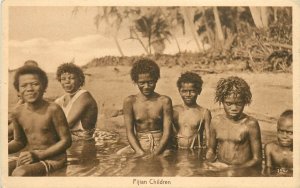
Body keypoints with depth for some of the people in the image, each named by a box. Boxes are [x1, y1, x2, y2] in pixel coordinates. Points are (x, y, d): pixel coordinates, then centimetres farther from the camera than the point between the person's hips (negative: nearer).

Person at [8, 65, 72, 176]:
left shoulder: (52, 109, -14)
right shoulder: (18, 113, 2)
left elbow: (66, 140, -11)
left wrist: (38, 155, -17)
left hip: (53, 158, -6)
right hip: (29, 158, 6)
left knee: (19, 173, -32)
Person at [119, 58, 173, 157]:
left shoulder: (164, 101, 0)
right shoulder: (130, 101, 1)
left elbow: (167, 132, -3)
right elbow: (129, 132, -2)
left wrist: (156, 153, -18)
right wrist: (141, 153, -18)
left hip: (160, 146, 0)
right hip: (138, 146, 1)